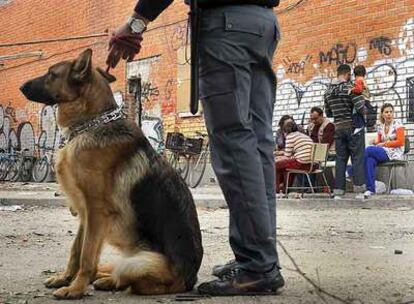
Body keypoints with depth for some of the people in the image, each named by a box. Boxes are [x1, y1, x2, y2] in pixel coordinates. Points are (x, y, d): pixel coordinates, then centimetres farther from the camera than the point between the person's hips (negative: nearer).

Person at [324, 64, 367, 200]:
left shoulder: (328, 91, 8)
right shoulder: (350, 88, -11)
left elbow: (328, 113, 14)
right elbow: (360, 108, -20)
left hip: (338, 128, 5)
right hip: (354, 127, -5)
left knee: (340, 159, 8)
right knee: (357, 158, 0)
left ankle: (338, 192, 6)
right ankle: (359, 191, -4)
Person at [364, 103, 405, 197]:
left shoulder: (397, 124, 0)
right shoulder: (380, 127, 17)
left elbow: (400, 142, -8)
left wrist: (384, 144, -10)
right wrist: (376, 143, -8)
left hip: (394, 154, -5)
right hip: (383, 152, 5)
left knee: (369, 150, -29)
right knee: (370, 160, -33)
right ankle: (370, 189, -34)